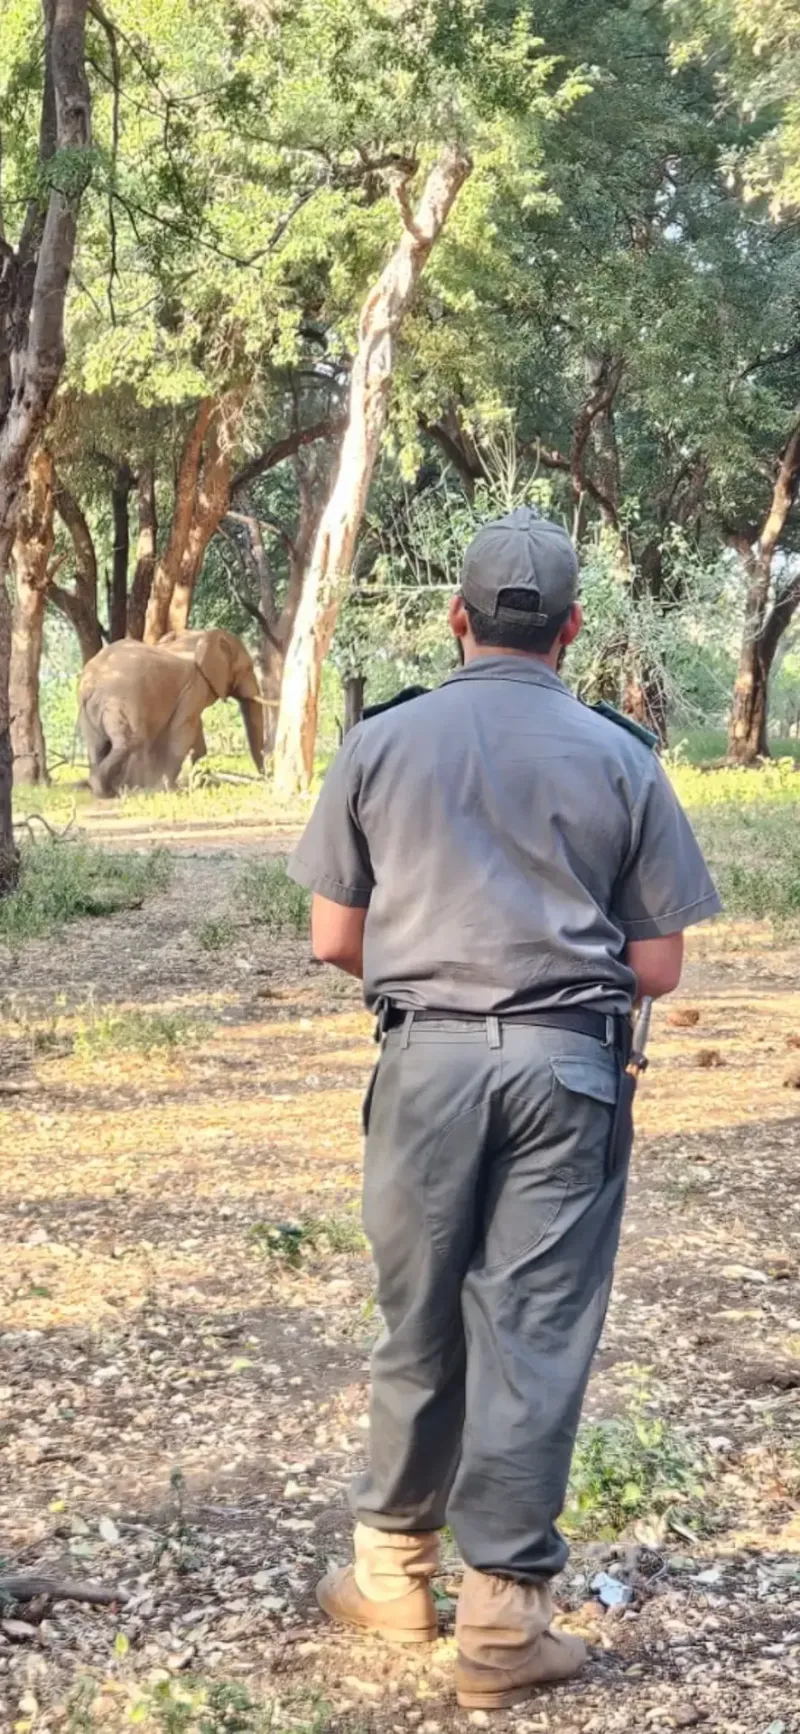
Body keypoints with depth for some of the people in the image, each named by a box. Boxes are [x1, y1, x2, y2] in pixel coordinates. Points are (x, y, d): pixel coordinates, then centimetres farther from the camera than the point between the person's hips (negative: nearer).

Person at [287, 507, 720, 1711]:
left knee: (418, 1327, 13)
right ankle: (501, 1618, 7)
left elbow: (333, 940, 5)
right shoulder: (619, 757, 1)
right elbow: (660, 966, 3)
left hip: (428, 1058, 1)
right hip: (568, 1068, -1)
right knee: (535, 1338, 2)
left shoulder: (381, 745, 3)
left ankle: (393, 1574, 26)